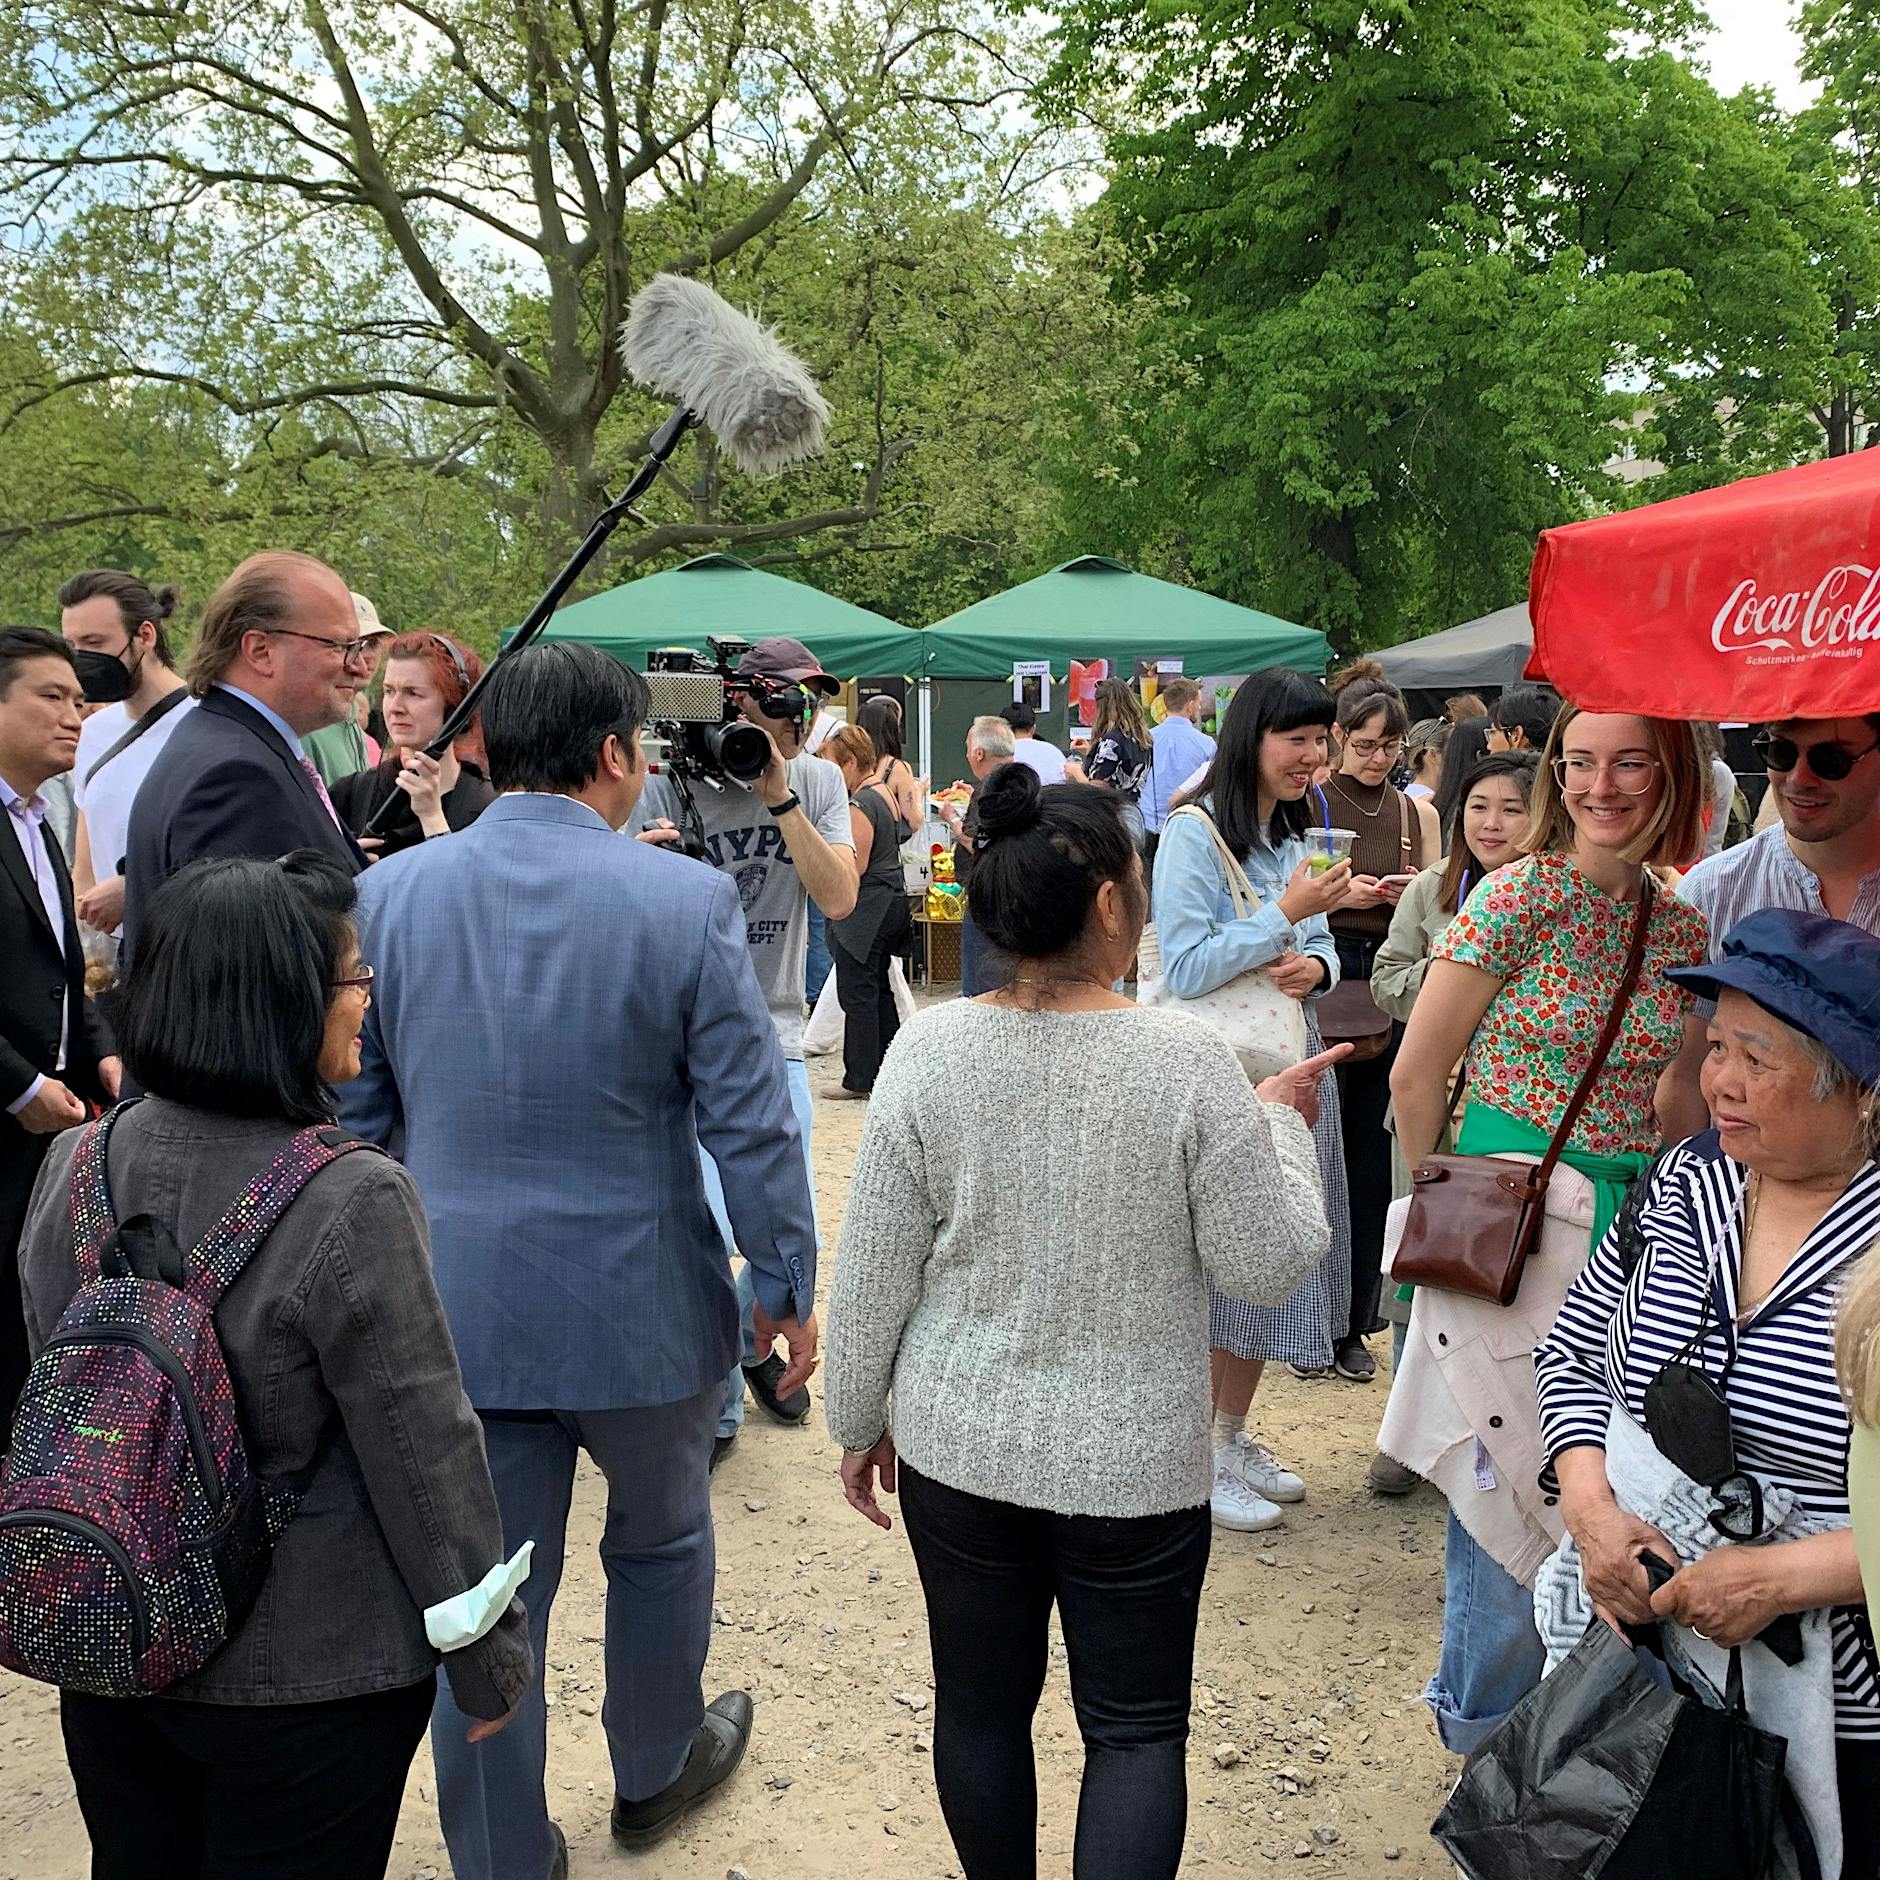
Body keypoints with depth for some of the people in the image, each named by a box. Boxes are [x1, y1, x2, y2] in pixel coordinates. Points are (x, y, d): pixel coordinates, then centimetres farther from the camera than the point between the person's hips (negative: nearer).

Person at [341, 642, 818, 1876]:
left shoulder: (388, 893, -4)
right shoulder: (687, 899, -14)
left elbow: (351, 1113, 3)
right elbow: (751, 1120, -12)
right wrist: (789, 1281, 0)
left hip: (454, 1310, 2)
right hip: (641, 1307, -2)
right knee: (660, 1541, 24)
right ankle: (657, 1769, 46)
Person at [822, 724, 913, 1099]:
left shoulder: (860, 804, -18)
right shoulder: (884, 793, 11)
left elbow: (854, 867, -21)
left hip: (865, 909, -10)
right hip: (892, 901, 10)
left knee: (857, 994, -2)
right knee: (879, 990, 17)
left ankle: (860, 1078, 4)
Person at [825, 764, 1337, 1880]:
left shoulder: (929, 1051, -10)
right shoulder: (1185, 1059, -18)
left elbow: (872, 1273, -4)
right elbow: (1270, 1263, -10)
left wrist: (860, 1421, 11)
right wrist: (1280, 1121, 5)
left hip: (960, 1449, 3)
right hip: (1135, 1460, -3)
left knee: (980, 1704, 20)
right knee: (1136, 1727, 14)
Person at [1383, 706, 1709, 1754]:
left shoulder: (1683, 928, 5)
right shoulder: (1517, 897, -11)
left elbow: (1671, 1106, 16)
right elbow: (1416, 1076, -7)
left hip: (1629, 1231, 5)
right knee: (1514, 1485, 4)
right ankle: (1484, 1725, 27)